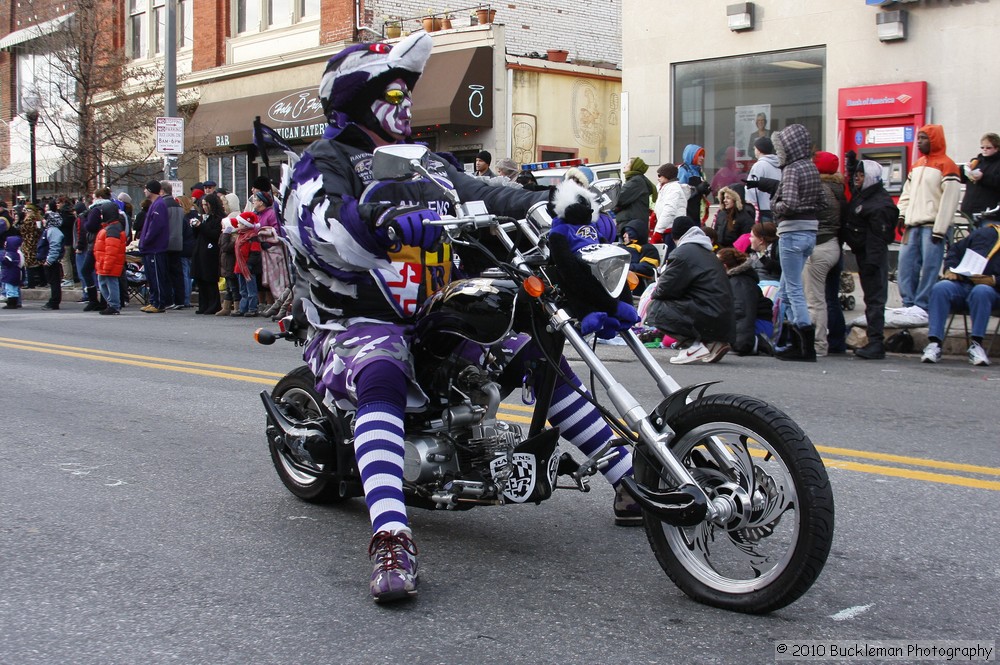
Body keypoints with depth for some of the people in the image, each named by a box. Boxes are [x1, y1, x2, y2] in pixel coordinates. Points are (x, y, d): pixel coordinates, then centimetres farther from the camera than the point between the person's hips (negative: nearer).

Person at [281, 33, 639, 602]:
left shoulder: (427, 163, 18)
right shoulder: (326, 162, -5)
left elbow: (488, 198, 5)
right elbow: (323, 226, -28)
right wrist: (380, 221, -50)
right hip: (360, 322, -7)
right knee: (383, 378, -39)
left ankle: (635, 482, 6)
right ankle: (392, 542, -54)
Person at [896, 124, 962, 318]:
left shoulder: (946, 165, -6)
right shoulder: (917, 165, 19)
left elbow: (949, 200, -12)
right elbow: (907, 193, 24)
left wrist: (939, 230, -16)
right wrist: (902, 214, 7)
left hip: (932, 227, -7)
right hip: (913, 226, 8)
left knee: (929, 268, -7)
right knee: (905, 265, 4)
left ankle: (922, 307, -4)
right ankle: (909, 304, 10)